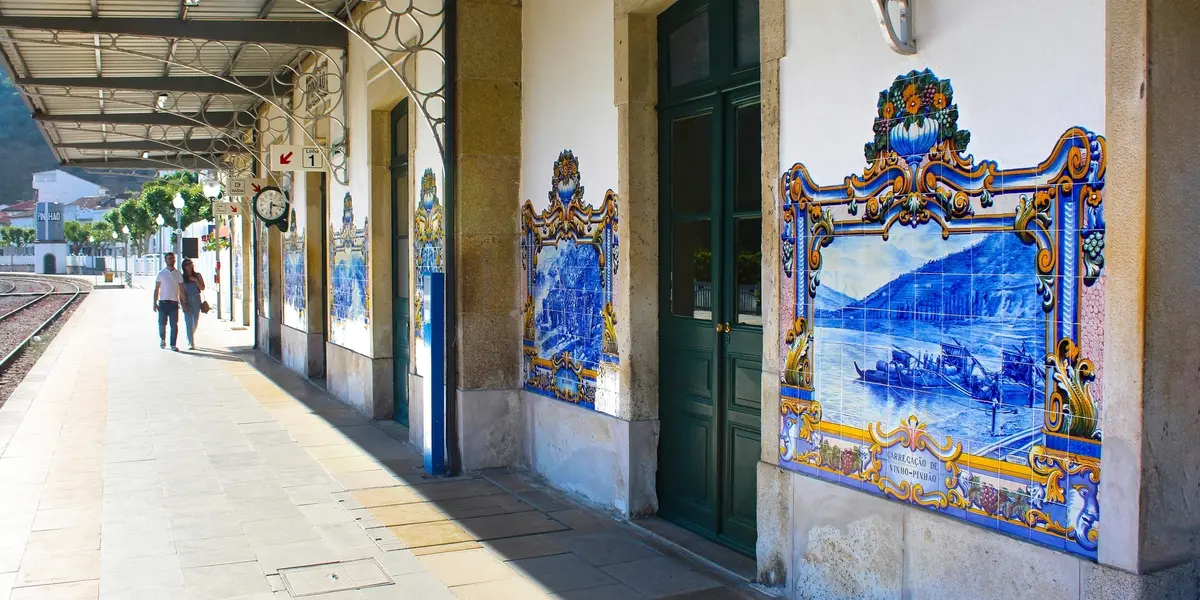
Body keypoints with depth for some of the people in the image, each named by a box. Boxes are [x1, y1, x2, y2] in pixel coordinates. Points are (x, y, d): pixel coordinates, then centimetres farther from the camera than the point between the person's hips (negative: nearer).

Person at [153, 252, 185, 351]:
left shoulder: (178, 274, 8)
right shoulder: (161, 273, 5)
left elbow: (181, 290, 10)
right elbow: (156, 289, 6)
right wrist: (155, 302, -1)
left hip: (174, 302, 1)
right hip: (163, 302, -1)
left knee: (174, 325, -3)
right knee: (162, 324, 3)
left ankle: (173, 344, 3)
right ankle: (162, 339, 29)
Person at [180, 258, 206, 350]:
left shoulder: (197, 276, 6)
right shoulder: (182, 277, 1)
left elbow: (202, 288, 2)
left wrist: (195, 280, -12)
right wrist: (184, 303, -5)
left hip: (196, 300, 2)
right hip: (186, 302, -2)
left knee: (195, 322, 11)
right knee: (188, 321, -8)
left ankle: (190, 338, 36)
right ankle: (191, 343, -9)